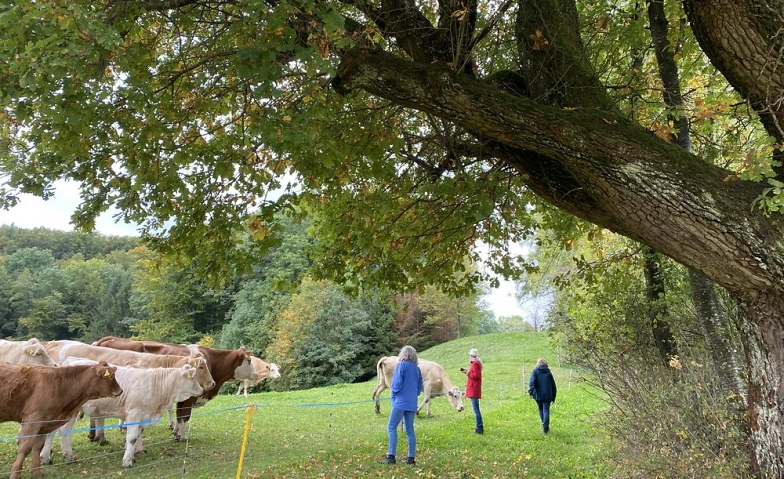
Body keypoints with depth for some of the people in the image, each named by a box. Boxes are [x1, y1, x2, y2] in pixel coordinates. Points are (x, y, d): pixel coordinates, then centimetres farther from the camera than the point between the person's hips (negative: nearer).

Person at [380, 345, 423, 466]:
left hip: (400, 402, -7)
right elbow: (420, 387, 13)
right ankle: (411, 458, 11)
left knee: (391, 427, -2)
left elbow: (397, 384, -14)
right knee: (410, 430, 10)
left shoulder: (402, 365, -8)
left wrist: (393, 390, 5)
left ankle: (391, 456, -7)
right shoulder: (417, 368, 10)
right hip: (412, 403, 7)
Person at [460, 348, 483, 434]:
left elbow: (476, 375, -23)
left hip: (474, 390, -11)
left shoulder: (475, 364, -15)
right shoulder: (477, 363, 16)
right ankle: (480, 427, 21)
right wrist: (466, 371, 13)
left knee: (476, 410, -8)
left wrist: (467, 373, -13)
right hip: (474, 390, 11)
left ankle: (479, 428, -6)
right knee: (476, 409, 16)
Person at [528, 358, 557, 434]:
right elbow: (553, 386, 12)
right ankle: (545, 428, -11)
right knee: (546, 411, 0)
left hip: (538, 395, 0)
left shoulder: (535, 371, 4)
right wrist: (553, 398, 19)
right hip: (547, 395, 0)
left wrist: (531, 391, -23)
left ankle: (545, 426, 25)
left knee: (541, 410, 17)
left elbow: (532, 382, -14)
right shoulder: (548, 372, 10)